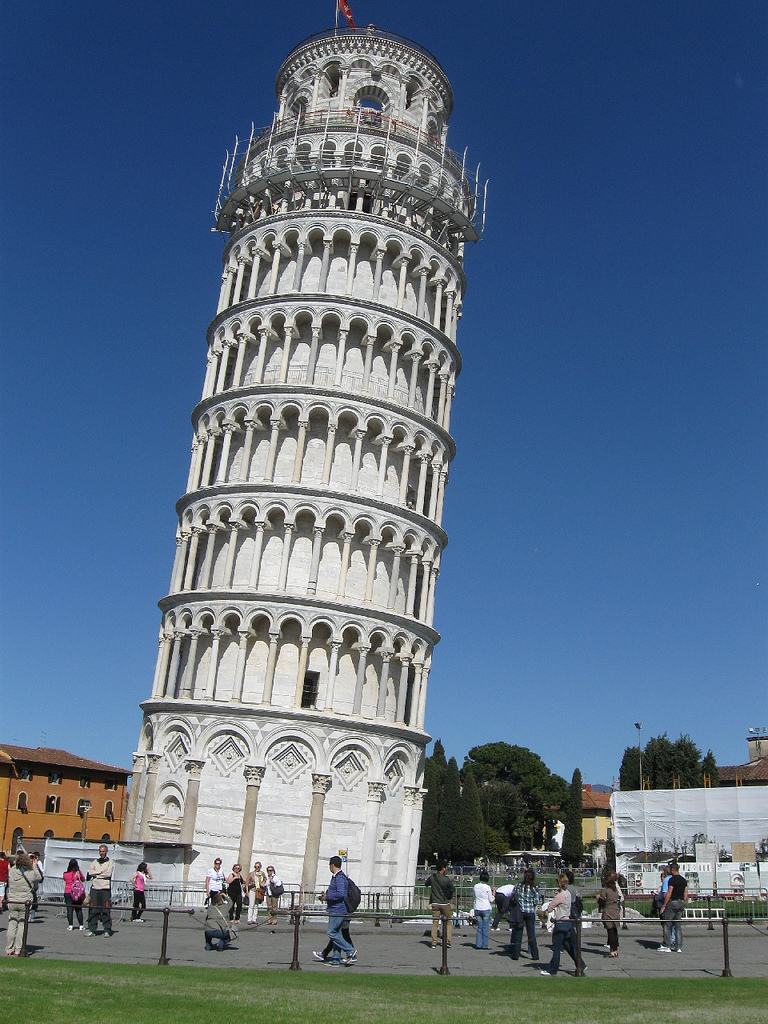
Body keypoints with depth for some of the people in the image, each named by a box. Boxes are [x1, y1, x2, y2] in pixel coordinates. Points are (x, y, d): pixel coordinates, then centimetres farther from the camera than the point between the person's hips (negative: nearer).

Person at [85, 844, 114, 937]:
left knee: (106, 910, -5)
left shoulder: (110, 862, 8)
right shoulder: (95, 862, 19)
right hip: (95, 888, 3)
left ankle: (107, 930, -1)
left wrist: (96, 874, -3)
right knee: (93, 910, -1)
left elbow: (108, 873, -8)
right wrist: (100, 872, -8)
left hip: (105, 888, -3)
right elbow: (90, 872, 2)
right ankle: (92, 930, 5)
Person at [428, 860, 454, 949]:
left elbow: (427, 884, 13)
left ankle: (434, 942, 4)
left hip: (435, 903, 3)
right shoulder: (446, 879, -15)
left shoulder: (432, 876, -5)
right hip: (445, 903, -3)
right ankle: (447, 941, 9)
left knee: (435, 922, 6)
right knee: (447, 922, 12)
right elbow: (452, 889, -1)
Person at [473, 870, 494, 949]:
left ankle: (478, 945, 9)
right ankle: (484, 945, 6)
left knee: (479, 927, 12)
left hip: (477, 909, 4)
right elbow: (491, 900, -3)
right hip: (486, 909, -4)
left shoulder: (476, 886, 2)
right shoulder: (487, 887, -10)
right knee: (485, 927, 5)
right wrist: (493, 893, 11)